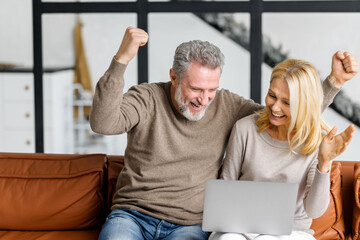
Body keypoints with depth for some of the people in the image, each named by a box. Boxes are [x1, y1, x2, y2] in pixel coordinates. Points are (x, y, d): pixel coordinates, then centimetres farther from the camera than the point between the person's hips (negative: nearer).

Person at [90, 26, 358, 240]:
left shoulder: (226, 106, 3)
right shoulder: (147, 99, -5)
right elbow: (102, 123, -24)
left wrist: (333, 81, -4)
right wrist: (121, 59, -34)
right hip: (132, 214, -1)